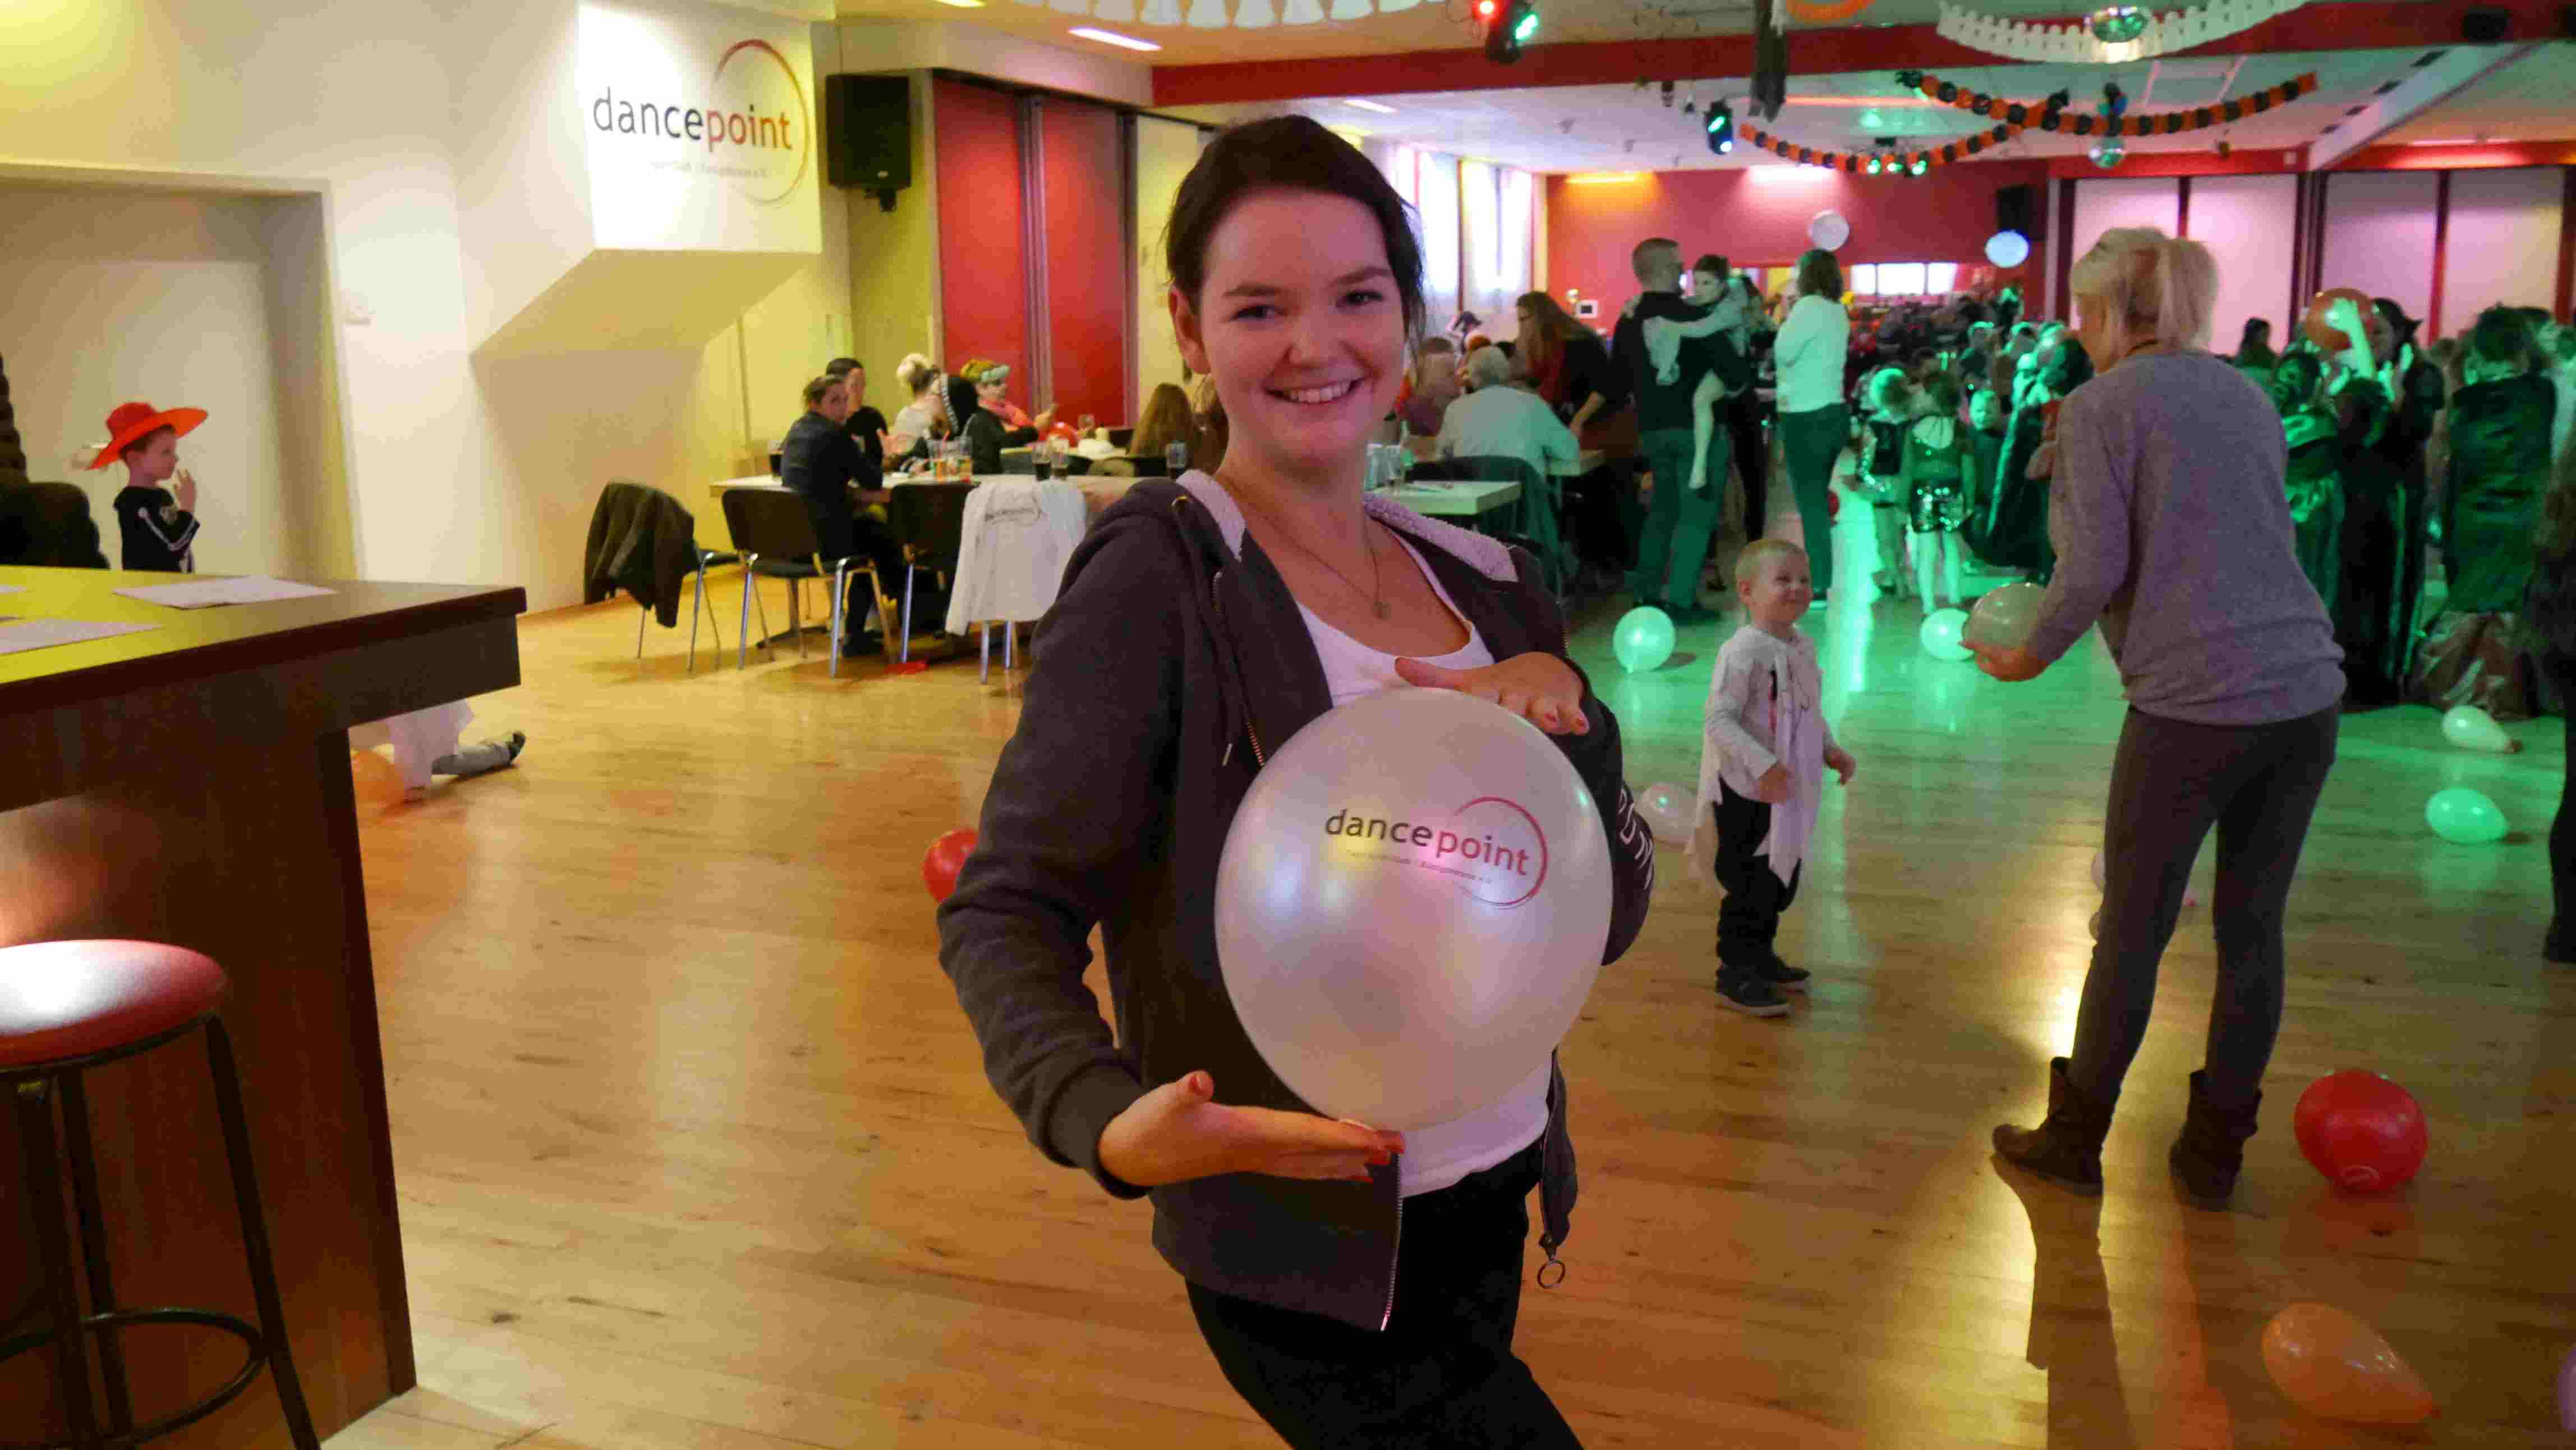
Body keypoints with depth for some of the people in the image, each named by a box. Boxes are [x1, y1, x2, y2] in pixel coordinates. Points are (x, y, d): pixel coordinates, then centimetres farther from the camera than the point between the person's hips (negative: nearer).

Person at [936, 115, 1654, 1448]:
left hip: (1489, 1203, 7)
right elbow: (1005, 912, -17)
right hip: (1311, 1251, -6)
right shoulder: (1161, 575, -15)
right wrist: (1107, 1122, -36)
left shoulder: (1482, 580, 3)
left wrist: (1563, 713, -16)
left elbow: (1607, 922, 2)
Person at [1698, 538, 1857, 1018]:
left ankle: (1760, 955, 35)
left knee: (1782, 877, 18)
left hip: (1791, 791, 9)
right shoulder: (1743, 652, -20)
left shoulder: (1801, 647, 8)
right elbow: (1717, 721, -24)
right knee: (1750, 882, -3)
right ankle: (1735, 974, 9)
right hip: (1747, 793, -9)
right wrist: (1762, 765, -30)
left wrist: (1830, 749, 10)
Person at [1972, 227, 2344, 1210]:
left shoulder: (2101, 407, -3)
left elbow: (2096, 568, -11)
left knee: (2133, 932, 7)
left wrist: (2030, 655, 4)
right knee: (2253, 928, 13)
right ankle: (2214, 1153, 25)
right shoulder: (2246, 394, 16)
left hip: (2193, 702, -6)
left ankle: (2074, 1138, 21)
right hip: (2306, 690, 6)